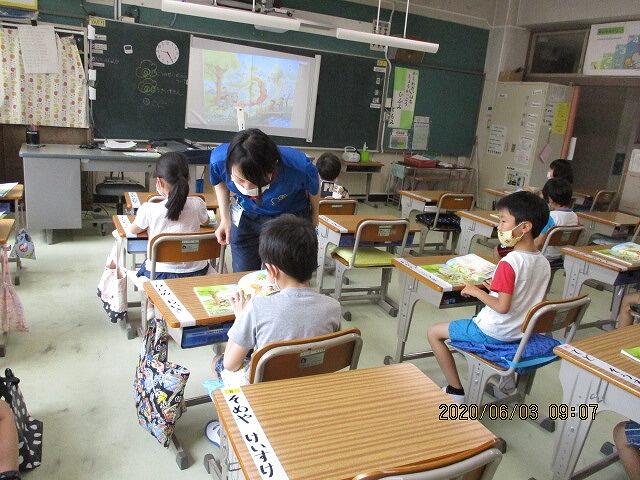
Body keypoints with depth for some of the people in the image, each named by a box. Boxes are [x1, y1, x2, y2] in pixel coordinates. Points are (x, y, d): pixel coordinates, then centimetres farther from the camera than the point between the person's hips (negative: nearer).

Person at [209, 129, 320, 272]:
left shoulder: (298, 167, -36)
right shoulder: (219, 160, -29)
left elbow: (313, 188, -10)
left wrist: (314, 217, 8)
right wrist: (225, 218, -8)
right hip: (245, 218, 2)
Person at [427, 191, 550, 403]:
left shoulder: (509, 263, -26)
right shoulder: (544, 263, -1)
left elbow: (503, 307, -27)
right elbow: (523, 294, 9)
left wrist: (476, 291, -14)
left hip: (494, 334, -8)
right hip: (522, 332, 8)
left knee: (433, 332, 5)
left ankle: (456, 392, 8)